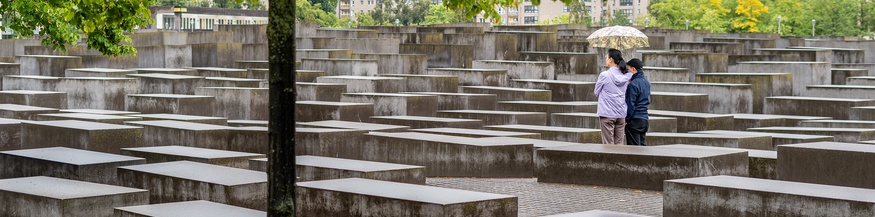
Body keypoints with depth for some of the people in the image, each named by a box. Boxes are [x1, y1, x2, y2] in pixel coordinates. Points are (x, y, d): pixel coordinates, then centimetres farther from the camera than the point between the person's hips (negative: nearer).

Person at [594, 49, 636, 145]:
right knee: (619, 144, 8)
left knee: (608, 144, -1)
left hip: (607, 114, -5)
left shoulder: (604, 75, -11)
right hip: (621, 114, 5)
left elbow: (596, 92, 0)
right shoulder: (625, 76, 3)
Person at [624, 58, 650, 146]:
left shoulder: (633, 84, -15)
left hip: (635, 120, -8)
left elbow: (630, 104, -16)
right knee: (642, 145, 11)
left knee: (634, 148, -4)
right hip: (644, 118, 8)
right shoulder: (646, 81, 11)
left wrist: (626, 119, -8)